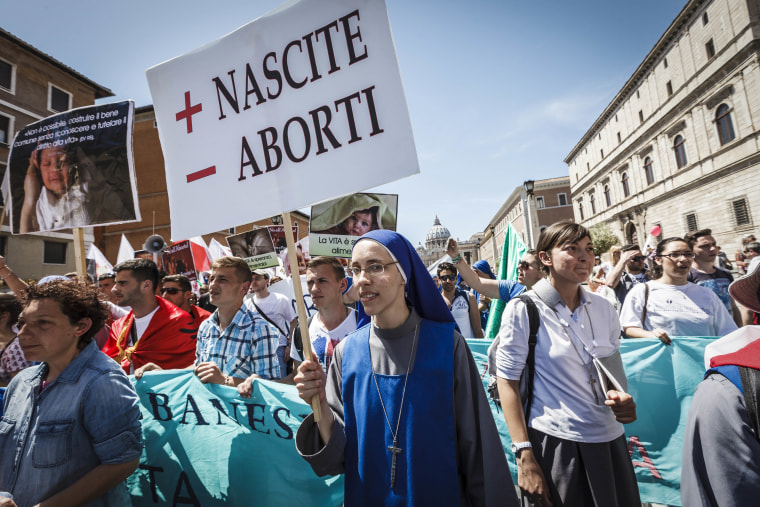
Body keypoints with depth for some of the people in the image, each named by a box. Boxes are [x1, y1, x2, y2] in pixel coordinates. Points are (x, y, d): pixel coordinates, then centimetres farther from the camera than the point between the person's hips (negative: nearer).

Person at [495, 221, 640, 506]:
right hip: (554, 443, -5)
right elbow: (508, 381, -12)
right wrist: (524, 456, -16)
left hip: (609, 439, 5)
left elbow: (614, 370, 15)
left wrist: (622, 398, -8)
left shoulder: (603, 309, 3)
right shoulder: (523, 310, -13)